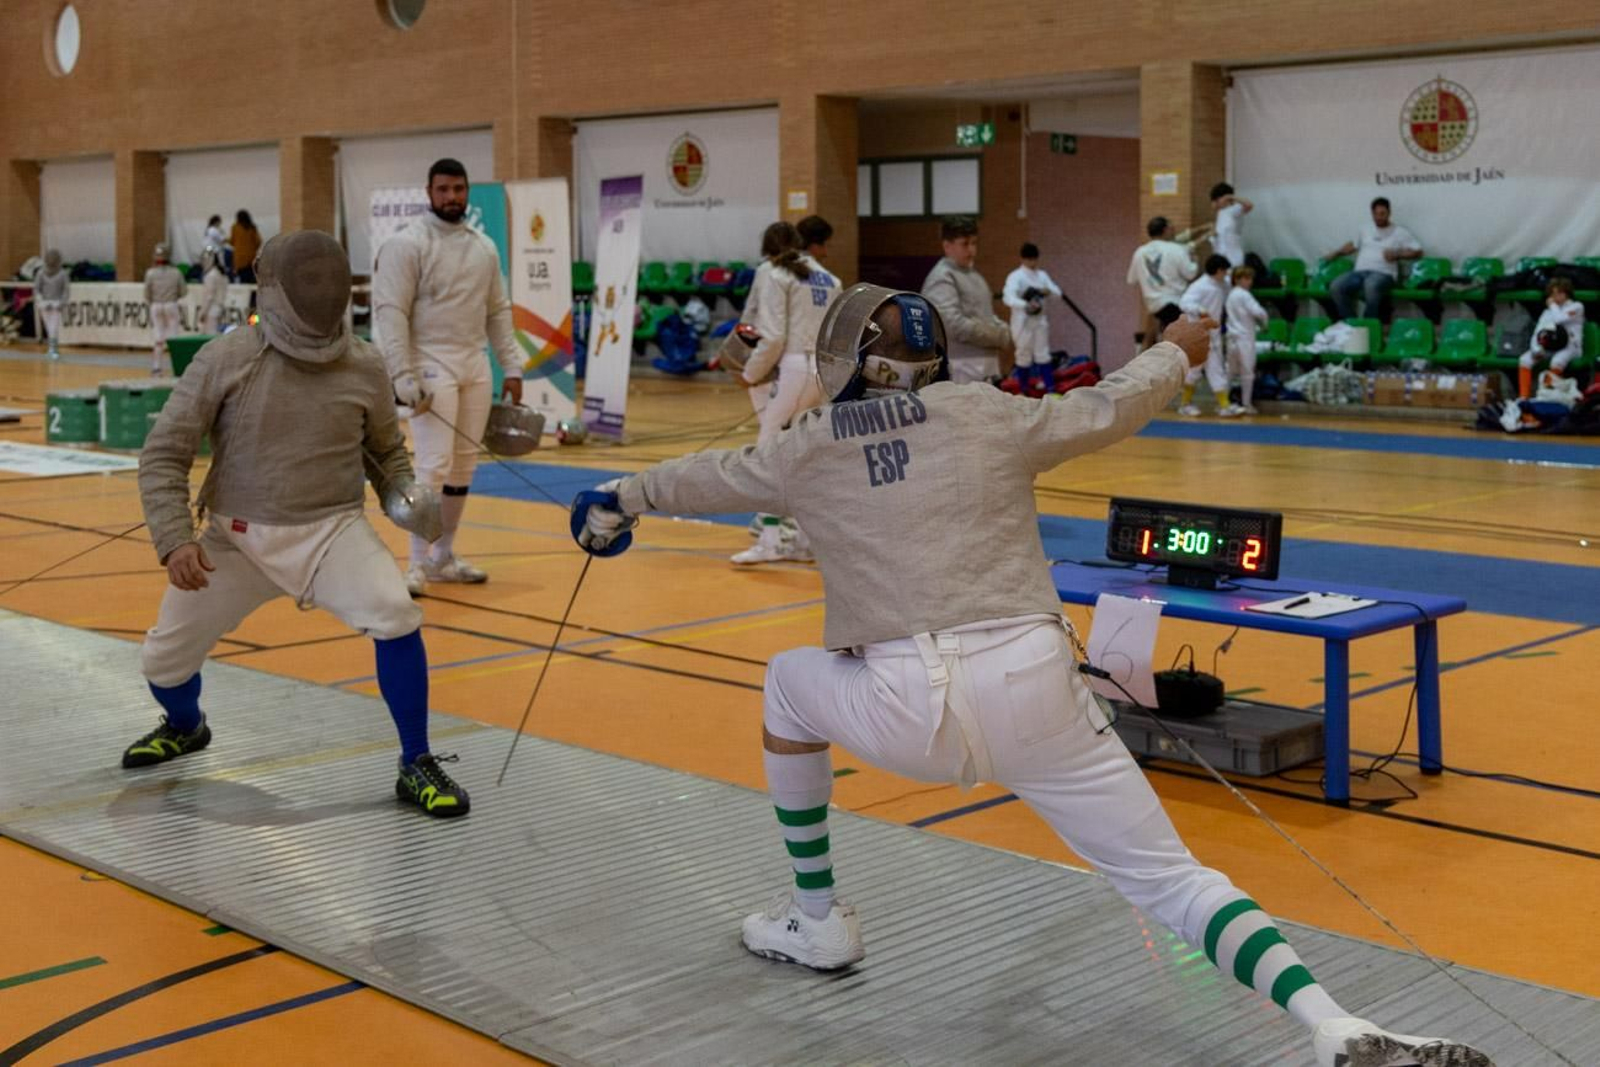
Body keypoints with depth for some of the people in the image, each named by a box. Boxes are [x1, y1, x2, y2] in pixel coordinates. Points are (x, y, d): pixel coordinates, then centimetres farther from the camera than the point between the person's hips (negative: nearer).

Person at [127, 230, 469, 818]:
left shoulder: (364, 365, -7)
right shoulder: (223, 360, -13)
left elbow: (386, 449, 11)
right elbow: (163, 456, -8)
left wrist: (403, 496, -10)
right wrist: (174, 541, -21)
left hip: (332, 530, 0)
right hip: (238, 536, 1)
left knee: (396, 618, -28)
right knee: (164, 658, 5)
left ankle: (416, 767, -11)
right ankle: (185, 728, 44)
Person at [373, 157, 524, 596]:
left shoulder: (484, 247, 10)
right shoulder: (407, 244, -10)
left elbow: (498, 312, 15)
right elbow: (390, 312, -15)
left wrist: (512, 368, 11)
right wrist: (403, 376, -22)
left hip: (475, 366, 7)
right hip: (431, 366, -6)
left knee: (463, 466, 10)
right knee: (434, 466, -13)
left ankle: (444, 557, 21)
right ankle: (418, 563, -6)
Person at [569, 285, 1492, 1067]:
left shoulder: (811, 448, 12)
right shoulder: (988, 415, 9)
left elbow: (706, 479, 29)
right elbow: (1109, 411, 18)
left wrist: (619, 499, 49)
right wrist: (1176, 354, 39)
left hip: (906, 706, 0)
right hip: (1032, 688, 1)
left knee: (789, 685, 32)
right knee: (1172, 883, 5)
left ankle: (820, 920, 35)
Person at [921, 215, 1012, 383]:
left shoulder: (972, 273, 17)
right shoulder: (942, 278, -12)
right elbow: (955, 324, -21)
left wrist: (1003, 331, 5)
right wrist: (999, 336, -14)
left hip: (987, 368, 10)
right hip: (962, 373, -10)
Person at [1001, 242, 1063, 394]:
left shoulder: (1042, 275, 6)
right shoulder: (1015, 276, -13)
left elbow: (1058, 292, 6)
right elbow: (1008, 298, -28)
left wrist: (1048, 291, -18)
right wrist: (1026, 305, -46)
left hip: (1040, 319, 5)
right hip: (1023, 321, -5)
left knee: (1043, 354, 6)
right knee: (1024, 356, 2)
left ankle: (1048, 389, 8)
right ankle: (1024, 391, 11)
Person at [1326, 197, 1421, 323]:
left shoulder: (1399, 232, 10)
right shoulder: (1366, 229, 25)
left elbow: (1417, 251, 5)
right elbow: (1353, 245, 39)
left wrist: (1397, 254, -10)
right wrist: (1334, 254, 29)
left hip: (1383, 274, -4)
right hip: (1360, 272, 5)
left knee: (1371, 285, -43)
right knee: (1336, 287, -28)